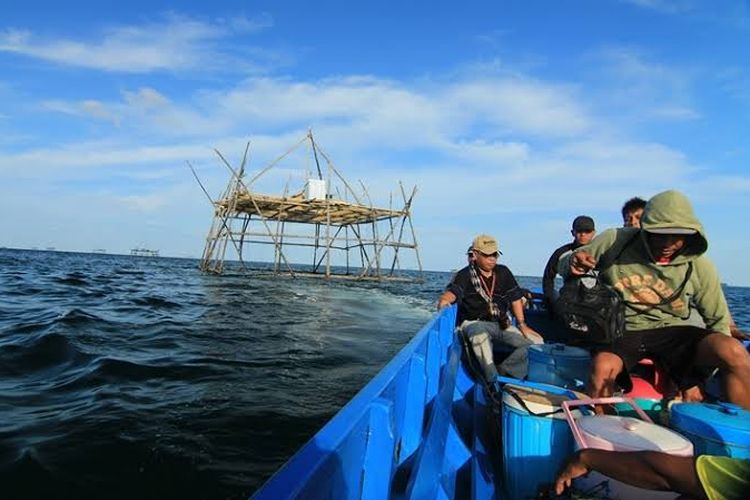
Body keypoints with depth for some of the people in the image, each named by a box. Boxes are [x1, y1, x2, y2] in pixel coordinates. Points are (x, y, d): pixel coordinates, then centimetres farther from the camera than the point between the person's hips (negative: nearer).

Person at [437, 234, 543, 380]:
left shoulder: (503, 273, 9)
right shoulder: (465, 275, -7)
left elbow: (515, 298, 14)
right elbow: (453, 291, -25)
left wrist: (522, 324, 8)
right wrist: (444, 300, -49)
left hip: (501, 324, 6)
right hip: (474, 323, -5)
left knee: (536, 341, -9)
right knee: (480, 334, -41)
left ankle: (504, 371, -5)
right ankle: (493, 381, -31)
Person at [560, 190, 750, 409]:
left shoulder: (699, 267, -1)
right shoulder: (615, 241, -7)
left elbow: (718, 319, 13)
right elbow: (564, 265, 3)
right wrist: (572, 264, -22)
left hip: (671, 331, 3)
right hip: (621, 331, -2)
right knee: (602, 366, -36)